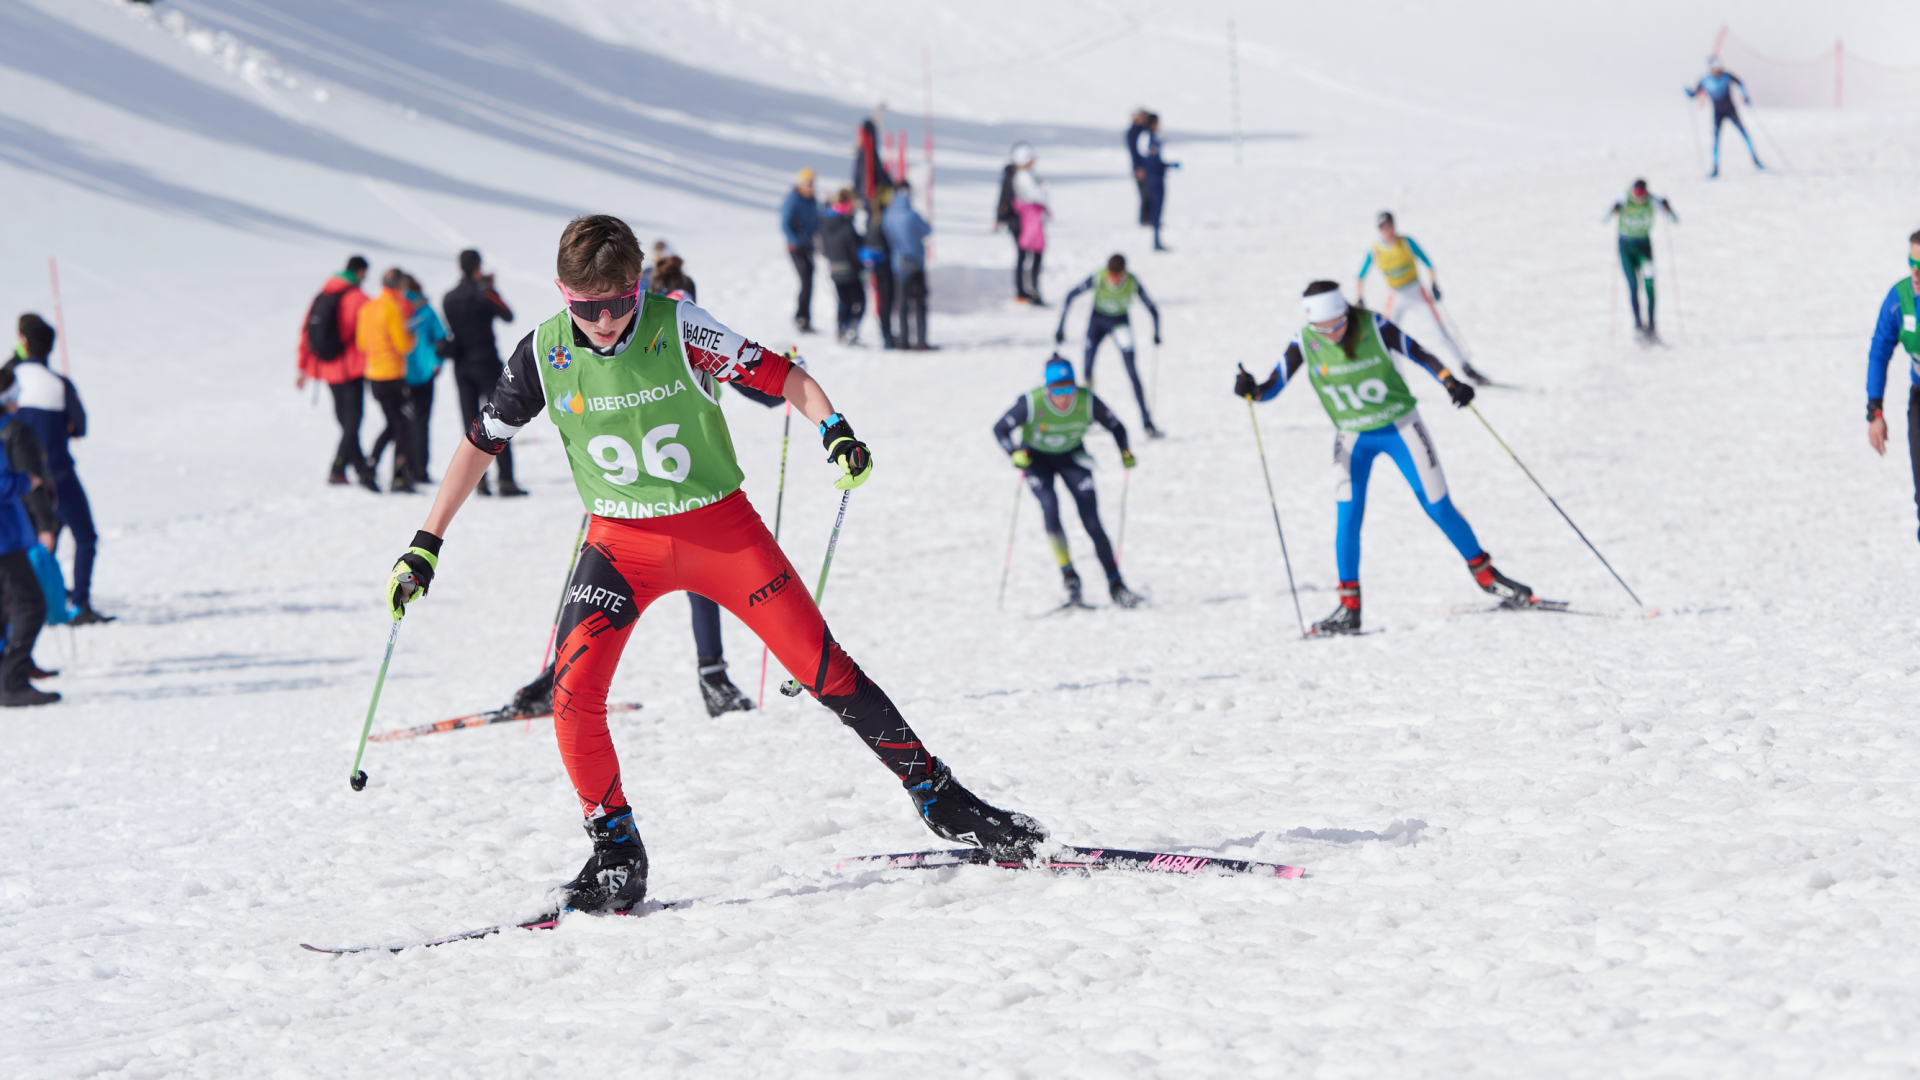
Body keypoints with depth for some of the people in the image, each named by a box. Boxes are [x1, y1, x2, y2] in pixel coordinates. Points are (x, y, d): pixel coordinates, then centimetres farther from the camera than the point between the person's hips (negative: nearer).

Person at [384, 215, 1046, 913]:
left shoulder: (676, 329, -15)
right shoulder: (543, 355, -9)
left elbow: (775, 372, -11)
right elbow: (481, 443, 3)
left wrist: (834, 429, -29)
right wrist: (425, 545, 2)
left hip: (719, 526, -1)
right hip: (621, 542, 2)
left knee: (825, 668, -3)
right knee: (574, 692, -18)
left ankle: (939, 799, 11)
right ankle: (617, 856, -1)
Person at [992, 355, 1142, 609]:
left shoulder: (1088, 402, -24)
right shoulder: (1031, 403, -29)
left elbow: (1115, 426, -7)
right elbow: (1000, 428, -18)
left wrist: (1124, 450, -23)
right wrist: (1014, 453, -35)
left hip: (1072, 457, 1)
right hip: (1037, 459, -1)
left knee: (1092, 522, -9)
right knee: (1050, 509, -26)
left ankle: (1116, 585, 0)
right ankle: (1070, 579, -15)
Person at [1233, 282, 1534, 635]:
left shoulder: (1372, 326, -17)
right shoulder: (1304, 343, -13)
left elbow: (1418, 353, -10)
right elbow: (1273, 386, -13)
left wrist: (1450, 382, -24)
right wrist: (1252, 390, -34)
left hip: (1400, 428, -1)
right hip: (1353, 439, 1)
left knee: (1438, 508, 1)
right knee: (1348, 516, -13)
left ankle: (1486, 575, 18)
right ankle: (1349, 606, -3)